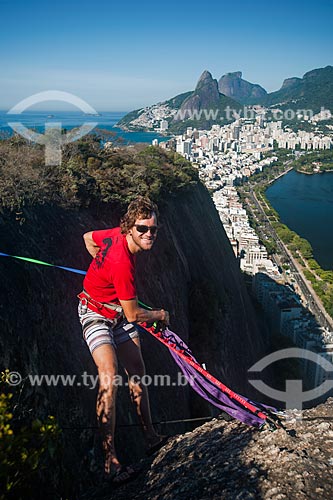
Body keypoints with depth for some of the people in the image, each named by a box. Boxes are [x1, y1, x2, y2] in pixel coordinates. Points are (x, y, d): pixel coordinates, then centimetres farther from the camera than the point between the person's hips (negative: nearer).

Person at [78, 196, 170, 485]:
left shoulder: (120, 234, -11)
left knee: (138, 373, 9)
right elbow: (134, 315, -24)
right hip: (96, 315, -9)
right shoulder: (122, 264, -34)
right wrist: (160, 316, -4)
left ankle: (151, 439, 23)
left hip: (118, 314, 9)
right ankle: (111, 461, -18)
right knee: (110, 374, -25)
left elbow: (88, 238, 9)